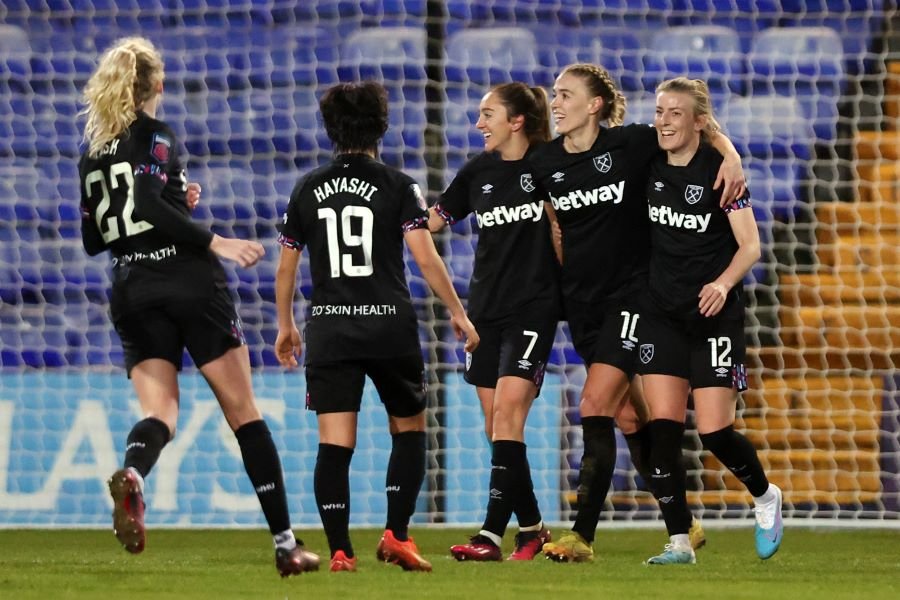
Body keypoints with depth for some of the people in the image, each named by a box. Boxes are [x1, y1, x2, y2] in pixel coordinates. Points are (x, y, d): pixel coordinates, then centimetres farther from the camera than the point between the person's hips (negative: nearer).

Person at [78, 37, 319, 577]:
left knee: (159, 411, -2)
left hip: (133, 295, 5)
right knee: (244, 412, 3)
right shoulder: (156, 136, -5)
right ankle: (286, 543, 4)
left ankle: (132, 475, -39)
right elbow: (149, 205, -21)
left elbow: (93, 239, 20)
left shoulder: (94, 154, 15)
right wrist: (215, 243, -19)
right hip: (189, 286, -5)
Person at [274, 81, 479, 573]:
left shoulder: (308, 189, 7)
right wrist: (457, 312, 2)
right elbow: (425, 258, -9)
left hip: (328, 329, 2)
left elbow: (286, 268, 12)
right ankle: (396, 534, 3)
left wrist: (285, 326, 25)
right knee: (409, 430, 15)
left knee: (334, 444, -1)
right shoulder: (398, 187, -1)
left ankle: (340, 551, -9)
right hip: (389, 326, -2)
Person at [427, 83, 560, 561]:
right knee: (496, 426, 4)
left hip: (532, 308, -6)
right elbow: (431, 221, 16)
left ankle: (492, 534, -20)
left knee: (507, 412, -16)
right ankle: (531, 527, 16)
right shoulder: (477, 172, 8)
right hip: (485, 307, 6)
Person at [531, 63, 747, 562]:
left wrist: (731, 156, -18)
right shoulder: (544, 162, 1)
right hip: (581, 299, 5)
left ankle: (582, 535, -17)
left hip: (631, 293, -5)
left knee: (595, 404, -16)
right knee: (629, 416, 9)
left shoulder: (630, 145, -11)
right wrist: (561, 278, 11)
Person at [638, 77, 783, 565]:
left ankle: (766, 498, 23)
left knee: (714, 431, -7)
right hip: (662, 315, 4)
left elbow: (750, 246, -10)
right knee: (662, 429, -7)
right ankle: (679, 542, -2)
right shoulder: (649, 165, 3)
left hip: (713, 315, -4)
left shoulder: (719, 169, -10)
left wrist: (723, 283, -26)